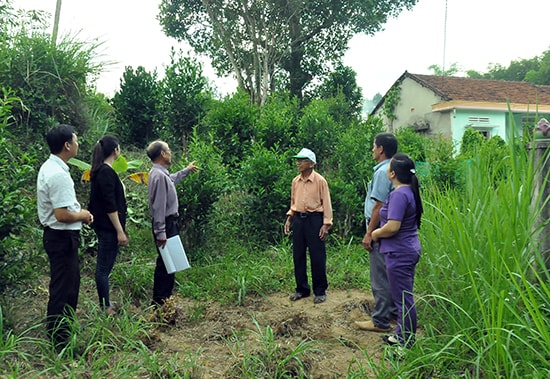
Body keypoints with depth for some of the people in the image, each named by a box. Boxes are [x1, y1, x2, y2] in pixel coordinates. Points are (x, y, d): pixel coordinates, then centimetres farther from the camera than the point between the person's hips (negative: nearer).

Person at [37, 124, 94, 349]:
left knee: (69, 284, 22)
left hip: (59, 235, 11)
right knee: (63, 289, 2)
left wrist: (79, 211, 8)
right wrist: (83, 216, -10)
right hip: (62, 237, -11)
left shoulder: (50, 167, 9)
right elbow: (62, 215, -27)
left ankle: (62, 331, 38)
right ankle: (58, 341, 16)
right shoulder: (58, 174, -24)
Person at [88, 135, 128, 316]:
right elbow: (110, 205, -21)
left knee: (103, 267, 16)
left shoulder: (101, 171, 13)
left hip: (104, 226, 10)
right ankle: (105, 308, 8)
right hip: (109, 227, -10)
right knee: (104, 268, -1)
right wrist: (120, 231, -19)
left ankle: (105, 304, 26)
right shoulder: (107, 172, -17)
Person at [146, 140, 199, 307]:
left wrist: (186, 170, 45)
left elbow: (171, 180, 36)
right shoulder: (159, 176, -21)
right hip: (166, 224, -11)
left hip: (169, 222, 11)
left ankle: (161, 299, 28)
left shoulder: (161, 173, 11)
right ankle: (160, 302, 3)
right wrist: (161, 233, -25)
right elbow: (159, 206, -24)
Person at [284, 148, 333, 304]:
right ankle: (302, 289, 24)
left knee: (317, 257, 1)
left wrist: (326, 224, -12)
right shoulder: (295, 181, 9)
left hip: (314, 220, -5)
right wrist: (289, 218, 9)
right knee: (298, 255, 10)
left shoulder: (320, 181, -7)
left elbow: (326, 203, -7)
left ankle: (320, 291, 15)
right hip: (298, 219, 6)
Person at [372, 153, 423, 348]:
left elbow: (392, 227, -28)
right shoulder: (409, 191, 10)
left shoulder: (399, 194, -21)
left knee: (403, 299, 1)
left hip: (400, 253, -11)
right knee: (403, 297, 19)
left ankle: (406, 343, 13)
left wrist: (375, 233, -10)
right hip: (408, 250, 11)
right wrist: (379, 232, 16)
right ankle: (401, 335, 33)